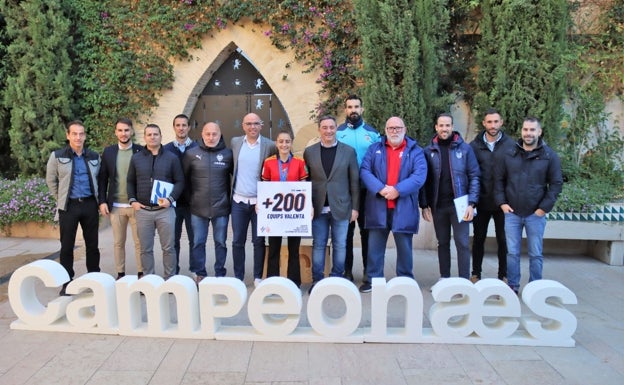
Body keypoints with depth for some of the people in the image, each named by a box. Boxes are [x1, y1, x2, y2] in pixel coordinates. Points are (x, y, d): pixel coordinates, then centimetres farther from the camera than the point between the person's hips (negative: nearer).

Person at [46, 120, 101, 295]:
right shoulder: (57, 156, -2)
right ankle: (67, 282, 15)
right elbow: (51, 181, 7)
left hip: (90, 205, 2)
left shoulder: (94, 156, 6)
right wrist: (61, 199, 8)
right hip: (69, 206, -2)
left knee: (92, 244, 9)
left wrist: (96, 199, 11)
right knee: (67, 246, 4)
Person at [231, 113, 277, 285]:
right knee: (238, 241, 8)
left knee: (259, 241, 5)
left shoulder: (270, 145, -4)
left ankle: (258, 277, 17)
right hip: (238, 201, 3)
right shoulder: (235, 142, 6)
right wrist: (235, 183, 9)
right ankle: (238, 277, 19)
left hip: (260, 202, -2)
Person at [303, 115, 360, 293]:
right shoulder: (309, 152, 5)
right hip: (318, 208, 1)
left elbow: (354, 181, 2)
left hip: (340, 207, 0)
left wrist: (355, 207, 0)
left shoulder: (349, 151, 3)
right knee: (318, 245, 7)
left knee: (340, 245, 8)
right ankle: (317, 280, 17)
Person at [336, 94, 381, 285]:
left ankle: (368, 271, 18)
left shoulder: (372, 133, 5)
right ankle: (347, 270, 18)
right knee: (346, 230, 7)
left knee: (367, 229, 6)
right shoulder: (337, 132, 3)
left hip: (367, 189, 0)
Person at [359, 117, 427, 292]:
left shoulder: (415, 151, 6)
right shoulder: (374, 149, 10)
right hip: (378, 207, 1)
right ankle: (373, 280, 19)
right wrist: (380, 189, -17)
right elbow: (364, 171, -2)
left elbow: (420, 175, -8)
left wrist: (398, 190, -19)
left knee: (404, 247, 9)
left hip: (404, 207, -1)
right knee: (374, 246, 7)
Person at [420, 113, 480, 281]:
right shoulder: (429, 151, 4)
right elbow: (424, 180, 4)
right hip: (438, 205, 2)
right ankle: (444, 278, 24)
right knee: (443, 243, 12)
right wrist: (424, 205, -2)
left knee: (462, 243, 0)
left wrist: (471, 203, -10)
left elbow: (474, 177, -2)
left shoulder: (465, 148, 0)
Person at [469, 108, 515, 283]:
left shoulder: (510, 145, -3)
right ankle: (476, 274, 23)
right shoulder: (474, 146, 0)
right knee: (478, 238, 11)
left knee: (503, 239, 8)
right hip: (481, 201, 1)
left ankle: (503, 275, 22)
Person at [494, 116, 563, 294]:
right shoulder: (509, 154, 4)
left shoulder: (549, 156, 0)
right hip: (511, 212, 1)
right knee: (512, 253, 8)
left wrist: (544, 207, -7)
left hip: (536, 214, -1)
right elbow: (499, 179, 7)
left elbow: (556, 184, -1)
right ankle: (512, 286, 20)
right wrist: (501, 202, -2)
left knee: (535, 254, 8)